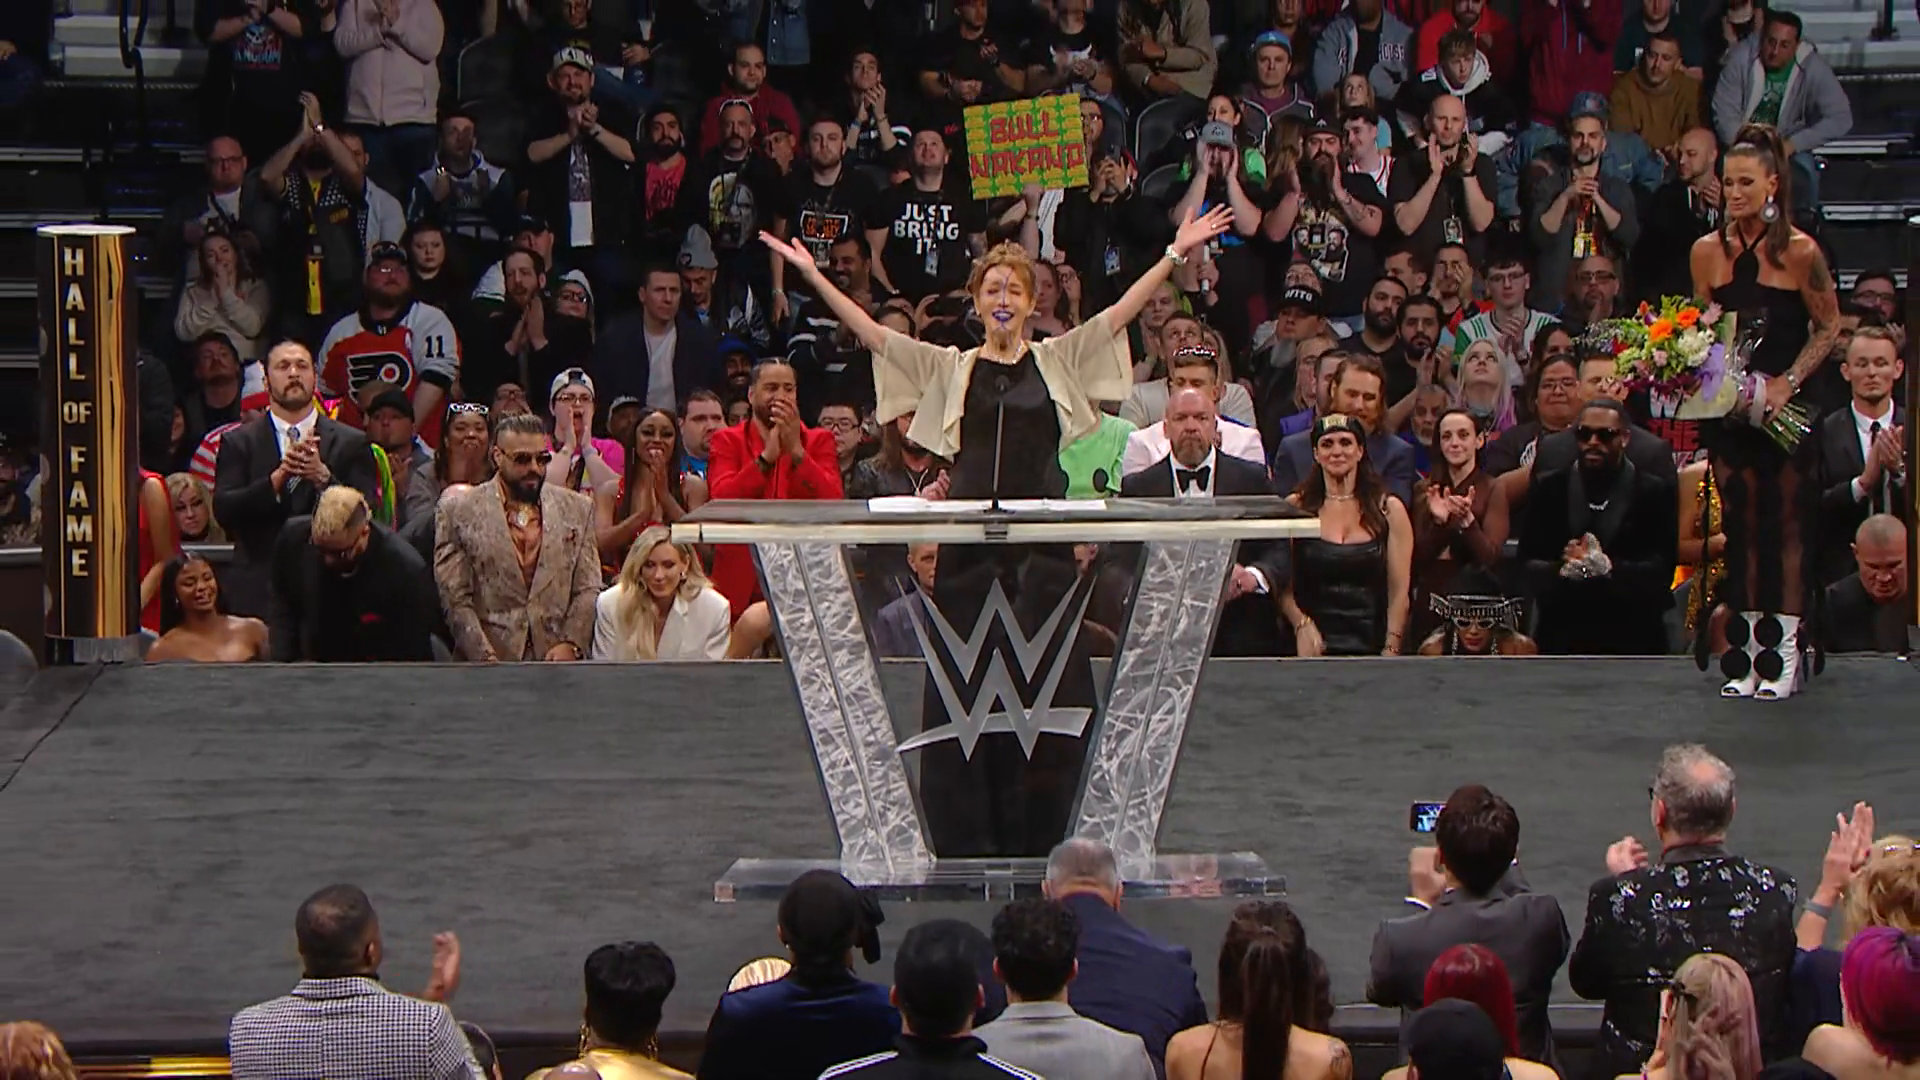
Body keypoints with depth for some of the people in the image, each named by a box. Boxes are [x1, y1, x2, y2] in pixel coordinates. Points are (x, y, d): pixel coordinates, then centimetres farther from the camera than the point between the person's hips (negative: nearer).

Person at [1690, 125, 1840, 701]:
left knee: (1788, 525, 0)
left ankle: (1784, 655, 4)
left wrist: (1788, 381, -13)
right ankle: (1745, 655, 9)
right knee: (1741, 526, 6)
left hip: (1789, 409, -3)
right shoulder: (1707, 252, 2)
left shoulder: (1800, 252, -9)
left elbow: (1828, 328, -2)